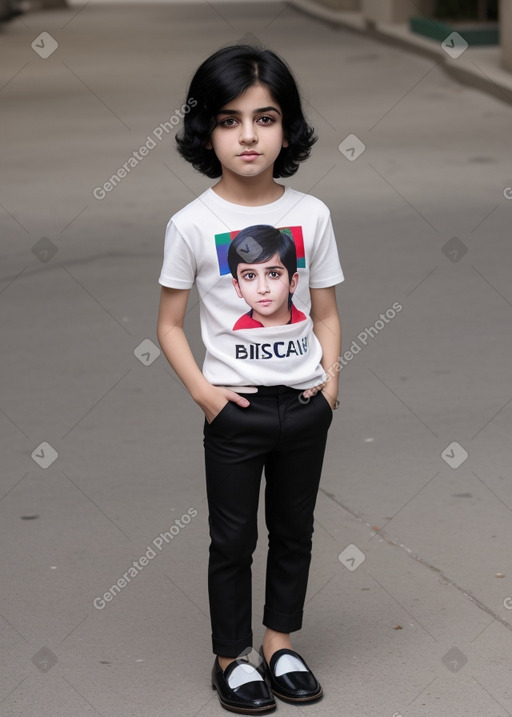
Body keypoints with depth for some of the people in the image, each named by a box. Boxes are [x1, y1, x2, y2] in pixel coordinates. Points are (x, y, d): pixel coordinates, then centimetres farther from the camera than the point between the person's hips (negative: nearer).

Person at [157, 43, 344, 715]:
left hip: (306, 404, 3)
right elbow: (170, 323, -2)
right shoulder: (192, 224, -9)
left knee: (295, 530, 15)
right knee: (234, 537, 8)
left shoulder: (311, 214, -1)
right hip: (235, 407, -3)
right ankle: (232, 658, 23)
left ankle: (280, 645, 32)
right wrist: (202, 390, -13)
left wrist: (331, 375, -6)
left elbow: (326, 312, 7)